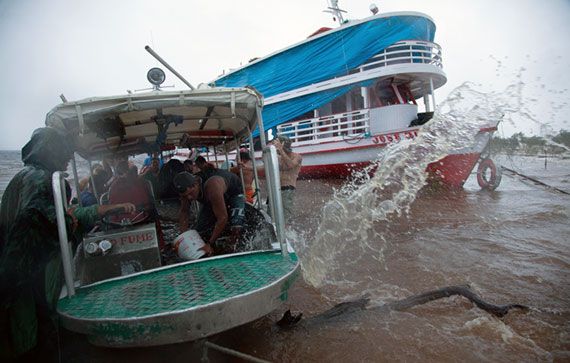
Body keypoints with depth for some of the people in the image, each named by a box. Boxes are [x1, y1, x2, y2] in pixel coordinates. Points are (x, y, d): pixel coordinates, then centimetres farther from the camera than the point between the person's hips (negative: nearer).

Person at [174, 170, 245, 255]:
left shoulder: (212, 186, -46)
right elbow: (184, 211, -8)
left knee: (236, 228, -32)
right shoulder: (187, 189, -26)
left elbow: (222, 218, -42)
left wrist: (210, 244, -36)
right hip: (211, 200, 6)